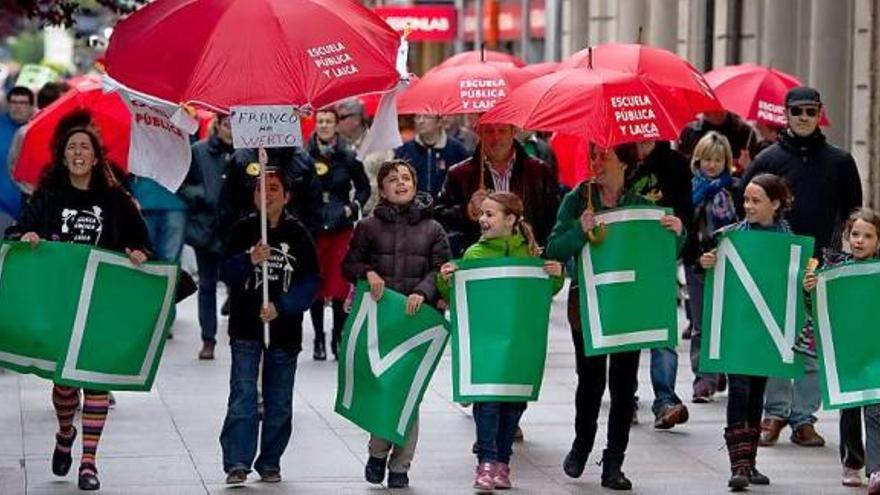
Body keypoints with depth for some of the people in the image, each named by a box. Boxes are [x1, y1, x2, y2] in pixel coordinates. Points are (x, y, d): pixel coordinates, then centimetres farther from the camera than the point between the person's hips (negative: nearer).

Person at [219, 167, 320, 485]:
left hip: (285, 330, 1)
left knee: (279, 402, 7)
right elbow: (227, 273, -3)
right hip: (246, 327, -1)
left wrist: (281, 308, -15)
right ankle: (237, 463, -14)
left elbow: (310, 283, -2)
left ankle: (270, 463, 18)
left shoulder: (298, 235, 2)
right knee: (243, 396, -11)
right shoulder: (242, 230, 3)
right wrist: (250, 260, -22)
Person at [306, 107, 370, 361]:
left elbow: (364, 187, 14)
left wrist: (353, 207, -1)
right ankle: (319, 340, 10)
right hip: (311, 227, 0)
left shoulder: (348, 157, 3)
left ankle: (338, 338, 8)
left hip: (341, 228, 0)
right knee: (315, 286, 0)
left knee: (340, 285, -3)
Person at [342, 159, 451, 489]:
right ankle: (378, 452, 17)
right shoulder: (368, 227, 9)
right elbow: (350, 265, 10)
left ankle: (400, 466, 6)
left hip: (417, 317, 0)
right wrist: (368, 274, -11)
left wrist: (423, 292, -12)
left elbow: (441, 270, 6)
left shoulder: (432, 229, 10)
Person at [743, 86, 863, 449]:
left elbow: (853, 212, 14)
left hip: (821, 267, 1)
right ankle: (774, 412, 9)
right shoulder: (768, 159, 4)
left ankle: (804, 418, 7)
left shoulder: (839, 161, 8)